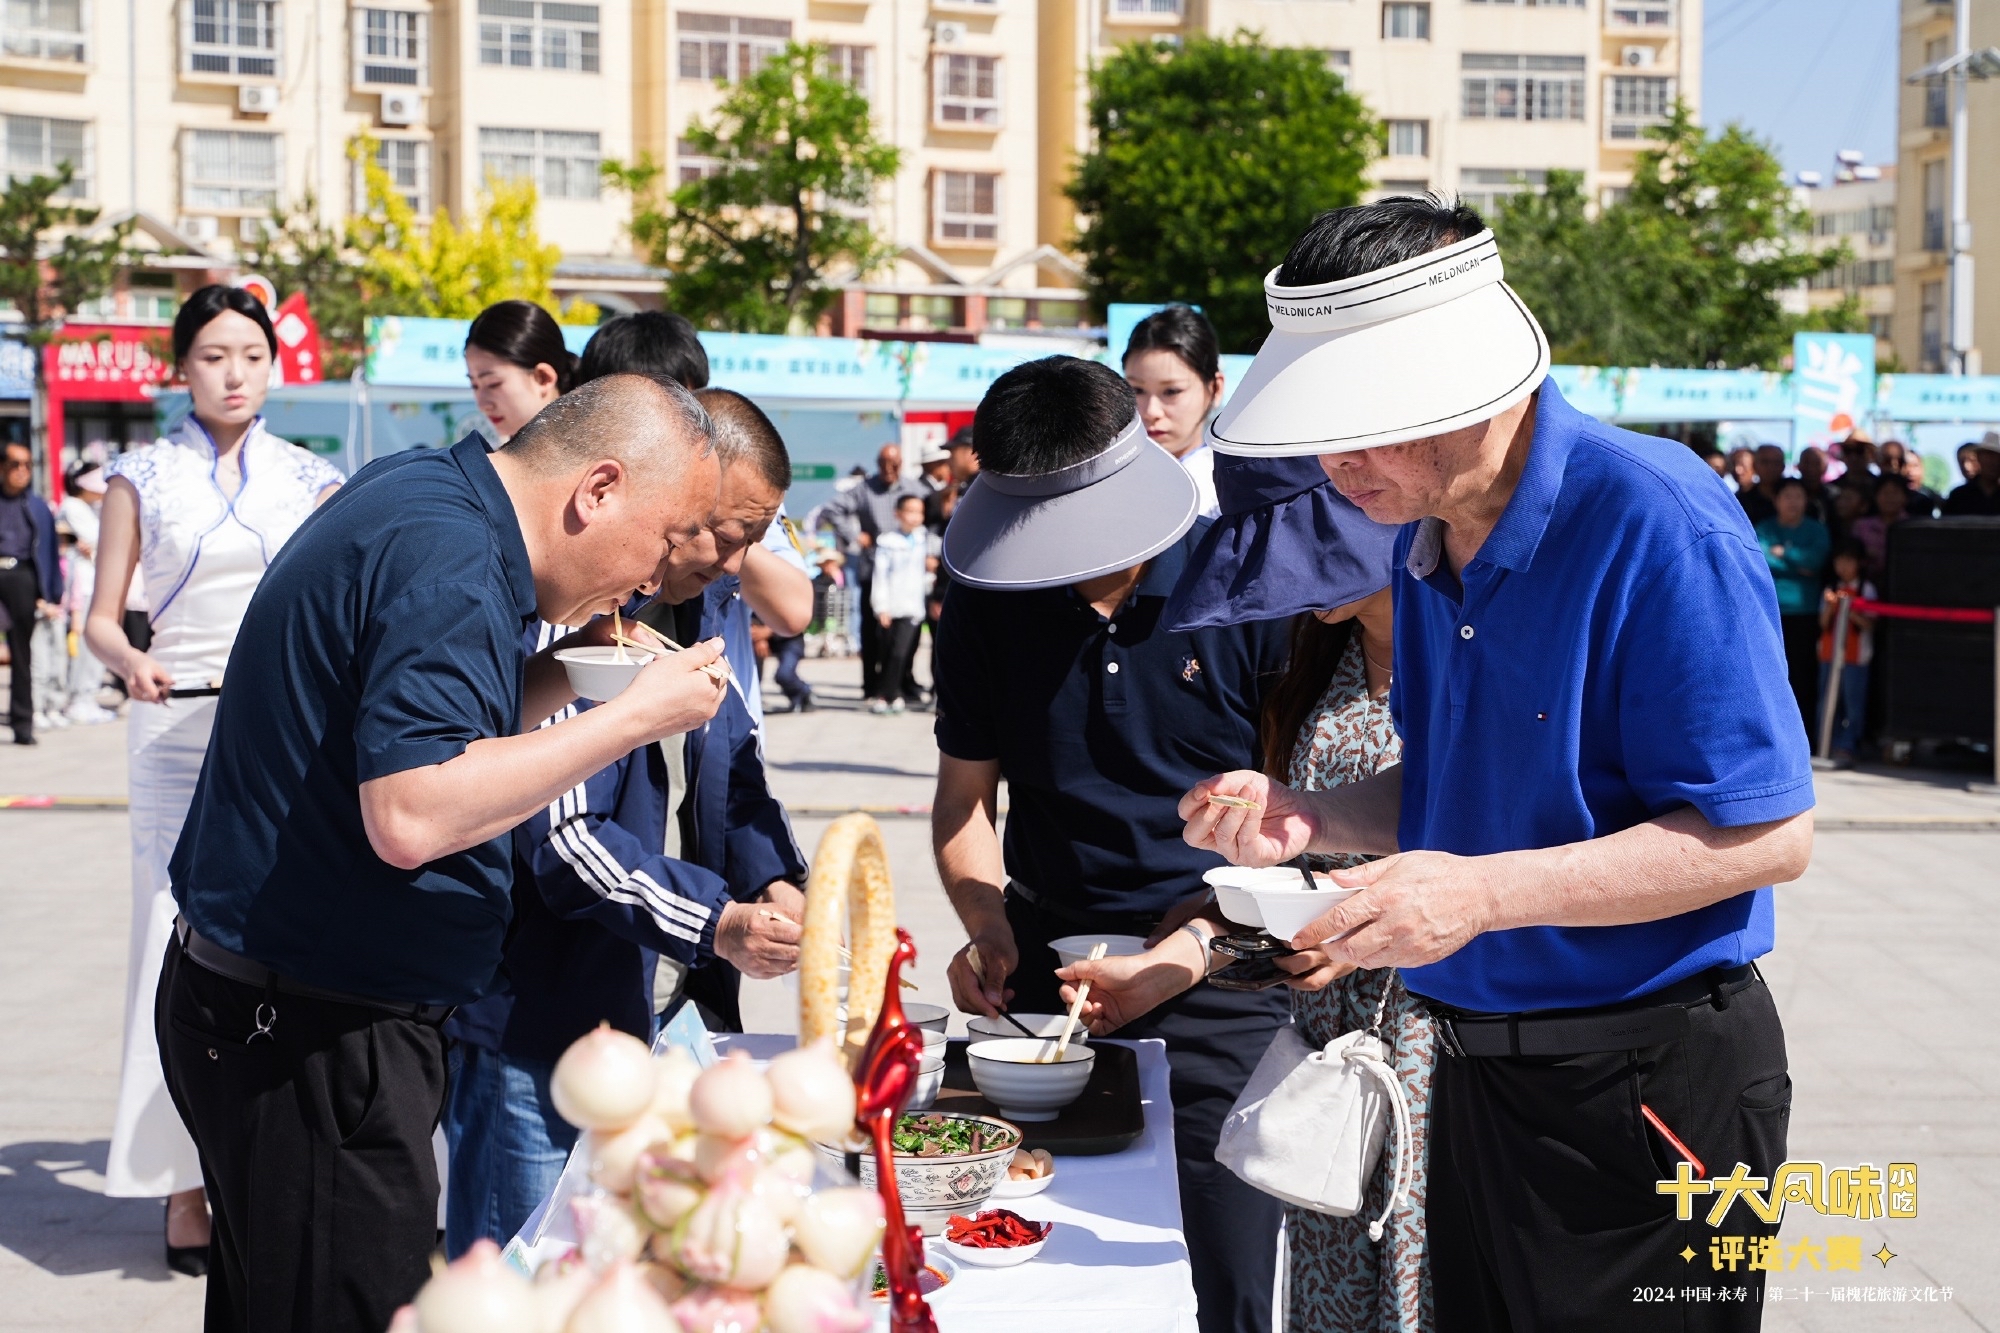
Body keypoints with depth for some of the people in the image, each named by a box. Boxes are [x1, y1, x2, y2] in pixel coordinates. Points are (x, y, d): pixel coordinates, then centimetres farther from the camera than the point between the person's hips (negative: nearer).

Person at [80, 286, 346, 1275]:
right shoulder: (143, 477, 7)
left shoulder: (310, 478, 11)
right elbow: (101, 617, 5)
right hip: (181, 724, -1)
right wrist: (130, 661, -16)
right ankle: (185, 1185, 2)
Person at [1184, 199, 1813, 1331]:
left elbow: (1768, 834, -22)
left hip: (1650, 1077, -8)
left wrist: (1484, 893, -27)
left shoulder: (1654, 523, -20)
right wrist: (1315, 820, -2)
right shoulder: (1427, 530, 7)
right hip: (1476, 1060, 8)